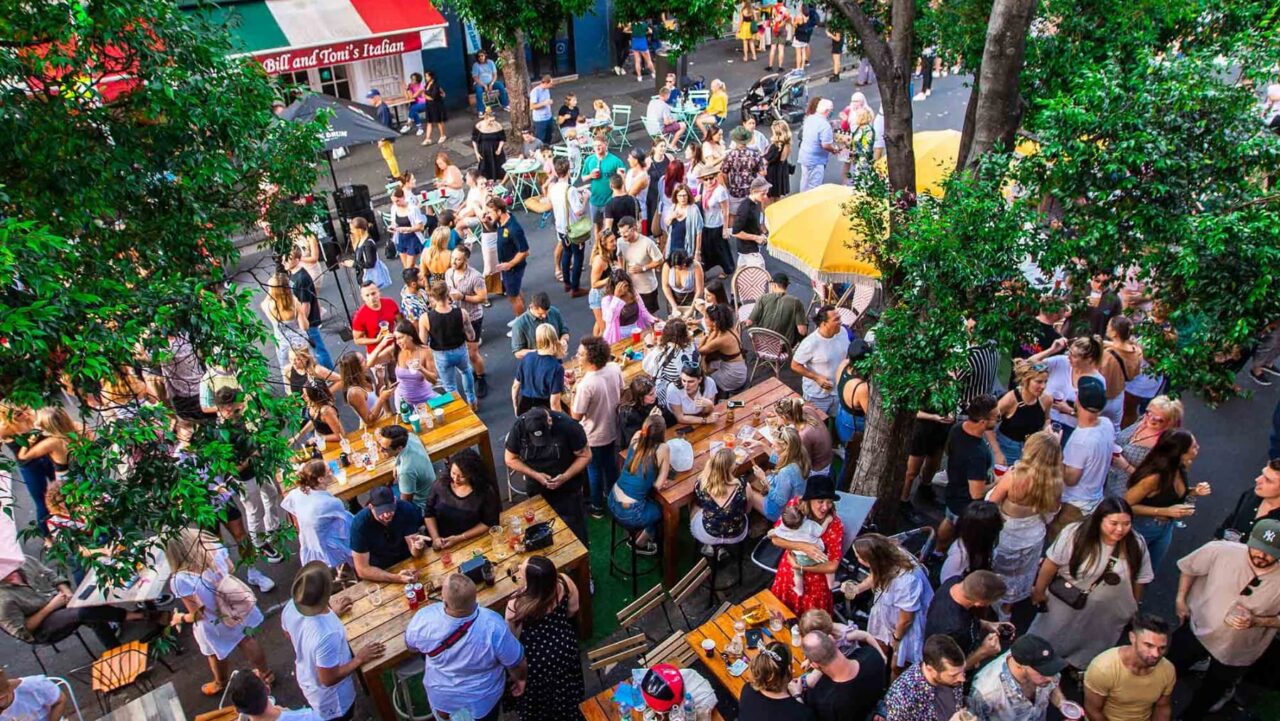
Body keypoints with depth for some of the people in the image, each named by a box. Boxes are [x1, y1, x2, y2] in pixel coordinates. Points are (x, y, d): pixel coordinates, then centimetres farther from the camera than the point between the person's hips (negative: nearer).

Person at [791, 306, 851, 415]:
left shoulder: (842, 331, -11)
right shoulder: (811, 343, -29)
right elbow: (795, 366, -20)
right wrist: (817, 378, -23)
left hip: (839, 390, 5)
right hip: (818, 395, -5)